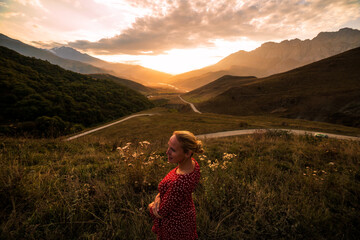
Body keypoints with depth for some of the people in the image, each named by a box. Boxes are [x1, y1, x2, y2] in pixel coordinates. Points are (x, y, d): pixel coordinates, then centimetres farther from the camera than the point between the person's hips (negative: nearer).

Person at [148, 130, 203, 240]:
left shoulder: (179, 183, -42)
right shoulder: (192, 162, -17)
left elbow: (161, 213, -25)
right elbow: (169, 186, 0)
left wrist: (151, 206, -5)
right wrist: (158, 196, -15)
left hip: (174, 224, -6)